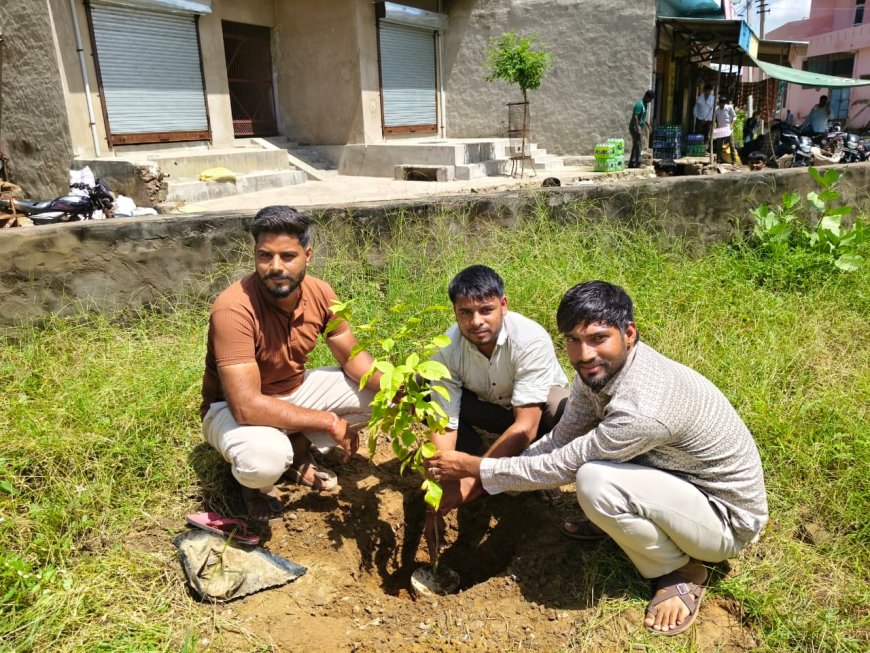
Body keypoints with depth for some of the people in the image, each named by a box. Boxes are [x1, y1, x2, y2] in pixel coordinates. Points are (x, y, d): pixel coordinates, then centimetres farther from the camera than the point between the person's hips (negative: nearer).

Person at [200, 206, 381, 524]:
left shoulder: (319, 293, -14)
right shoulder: (233, 309, -32)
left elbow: (352, 357, -2)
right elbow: (246, 407, -36)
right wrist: (329, 422, -30)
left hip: (296, 391, 6)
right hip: (232, 408, -6)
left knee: (376, 390, -6)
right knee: (266, 459, -38)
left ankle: (298, 450, 8)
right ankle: (254, 480, 2)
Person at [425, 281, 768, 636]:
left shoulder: (643, 409, -37)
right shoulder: (599, 370, -11)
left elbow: (561, 467, -26)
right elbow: (560, 439, -1)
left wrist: (474, 467, -16)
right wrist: (476, 483, -6)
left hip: (727, 518, -7)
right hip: (679, 478, 8)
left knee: (595, 481, -32)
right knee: (572, 413, -1)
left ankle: (680, 571, -4)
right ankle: (613, 521, 16)